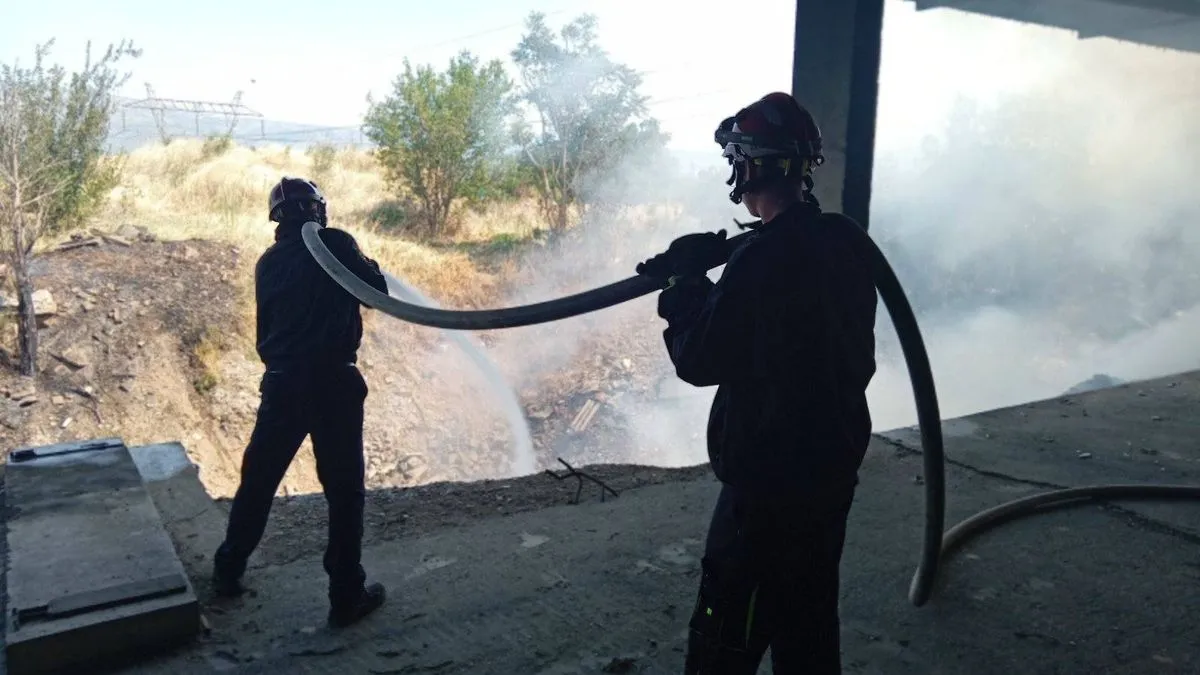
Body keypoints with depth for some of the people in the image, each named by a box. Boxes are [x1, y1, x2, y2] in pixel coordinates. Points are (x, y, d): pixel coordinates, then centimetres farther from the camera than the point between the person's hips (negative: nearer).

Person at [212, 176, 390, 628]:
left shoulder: (268, 263, 11)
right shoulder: (336, 243, -5)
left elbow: (266, 324, 16)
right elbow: (377, 291, 1)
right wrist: (367, 265, 20)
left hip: (281, 384, 5)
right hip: (334, 383, -5)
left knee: (257, 480, 19)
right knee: (344, 490, 4)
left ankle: (228, 571, 33)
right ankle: (347, 595, 9)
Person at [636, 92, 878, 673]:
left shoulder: (761, 259, -24)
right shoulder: (845, 241, 1)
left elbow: (699, 361, -17)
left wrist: (685, 286, -2)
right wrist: (716, 274, 6)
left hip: (768, 477, -8)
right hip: (836, 464, 8)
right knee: (809, 616, 23)